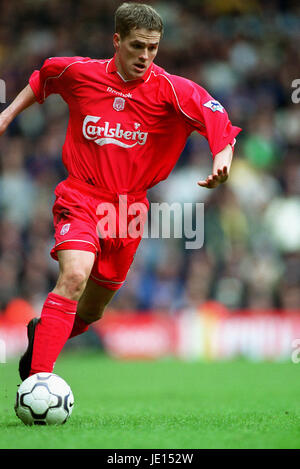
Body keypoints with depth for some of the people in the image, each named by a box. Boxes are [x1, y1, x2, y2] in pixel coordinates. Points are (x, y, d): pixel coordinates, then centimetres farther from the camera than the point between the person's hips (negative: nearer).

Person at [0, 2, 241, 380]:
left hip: (130, 205, 2)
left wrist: (221, 164, -33)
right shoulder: (80, 73, -4)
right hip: (80, 196, -2)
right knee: (75, 275, -29)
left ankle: (41, 332, 46)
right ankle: (37, 377, -29)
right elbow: (43, 77, 18)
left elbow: (222, 126, -15)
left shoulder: (172, 91, -9)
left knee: (90, 312, 13)